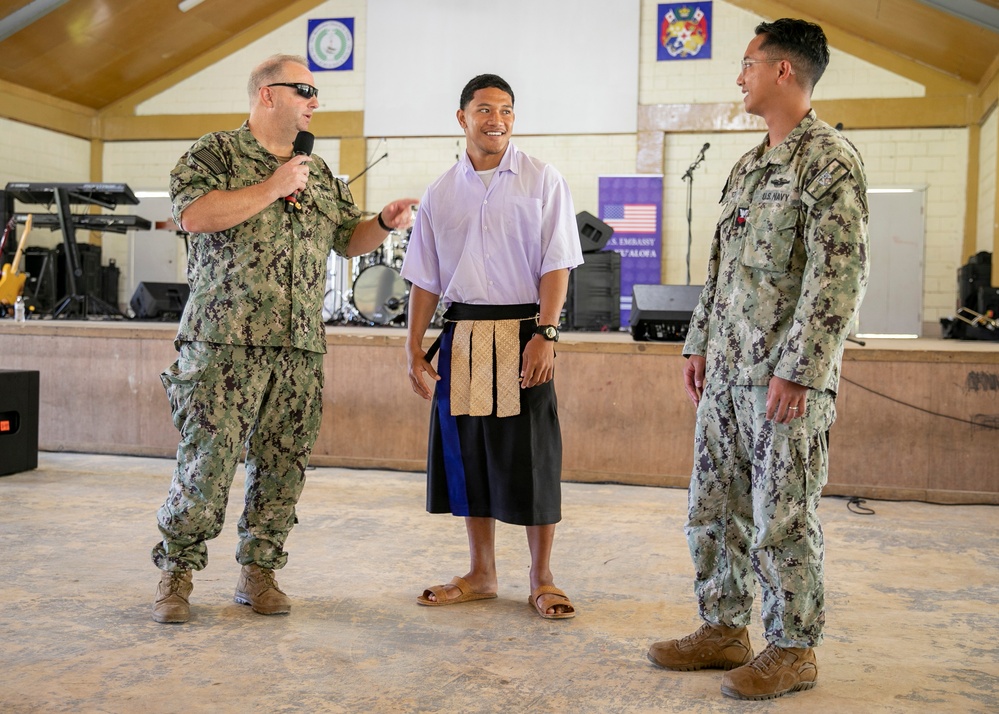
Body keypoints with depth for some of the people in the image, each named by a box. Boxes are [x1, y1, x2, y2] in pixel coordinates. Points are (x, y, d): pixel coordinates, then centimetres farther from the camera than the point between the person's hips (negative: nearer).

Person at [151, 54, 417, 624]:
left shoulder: (320, 174, 20)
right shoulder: (216, 152, 3)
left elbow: (349, 238, 25)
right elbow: (194, 214, -14)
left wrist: (386, 223, 5)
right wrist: (271, 189, -11)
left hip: (301, 347, 6)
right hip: (226, 340, -5)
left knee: (283, 465, 6)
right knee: (207, 460, -5)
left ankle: (259, 571, 18)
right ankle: (176, 573, 10)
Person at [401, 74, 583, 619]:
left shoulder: (542, 182, 1)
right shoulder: (440, 192, 10)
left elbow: (556, 266, -5)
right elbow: (425, 278, 11)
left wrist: (545, 335, -15)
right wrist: (414, 349, 6)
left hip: (521, 334, -3)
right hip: (462, 338, 4)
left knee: (531, 457, -1)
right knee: (467, 455, 9)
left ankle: (541, 580, 15)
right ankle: (481, 575, 24)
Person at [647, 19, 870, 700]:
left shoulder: (830, 160, -11)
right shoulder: (748, 165, 16)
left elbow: (840, 277, -18)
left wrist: (796, 370, -21)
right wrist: (699, 342, 16)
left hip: (784, 375, -8)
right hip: (726, 369, 9)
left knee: (783, 516, 1)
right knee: (714, 506, 13)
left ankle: (793, 649, 17)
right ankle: (724, 629, 27)